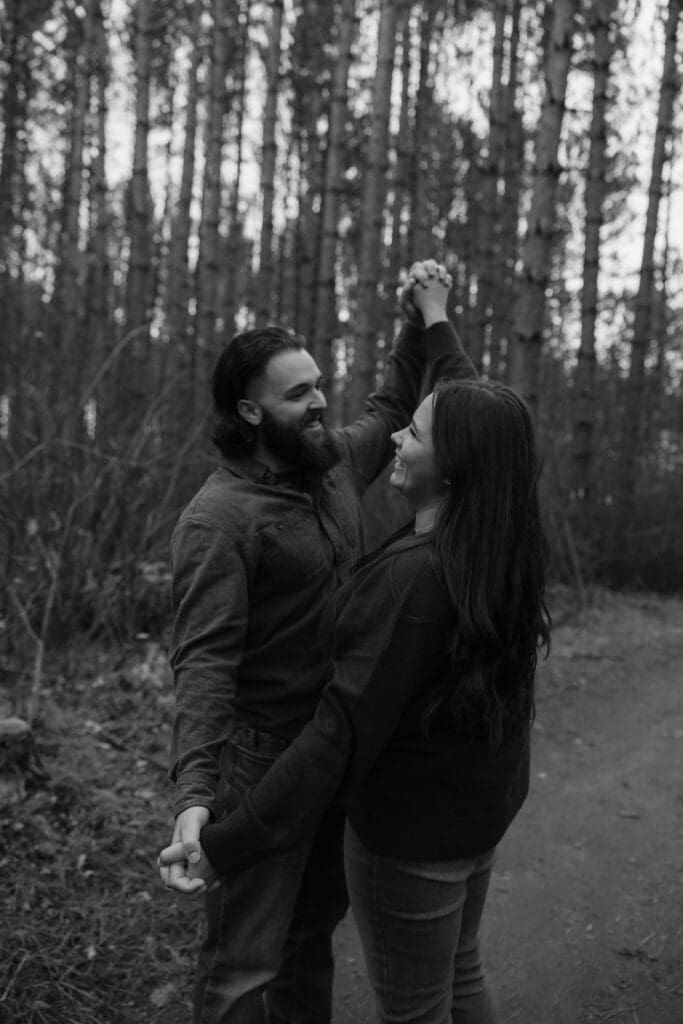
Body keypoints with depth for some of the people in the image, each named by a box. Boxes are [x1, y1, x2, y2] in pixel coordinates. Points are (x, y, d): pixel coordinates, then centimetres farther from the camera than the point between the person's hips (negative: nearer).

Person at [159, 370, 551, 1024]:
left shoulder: (410, 576, -33)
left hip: (411, 828, -8)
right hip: (485, 805, 9)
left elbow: (344, 730, -33)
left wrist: (231, 845, -28)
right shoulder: (503, 552, -7)